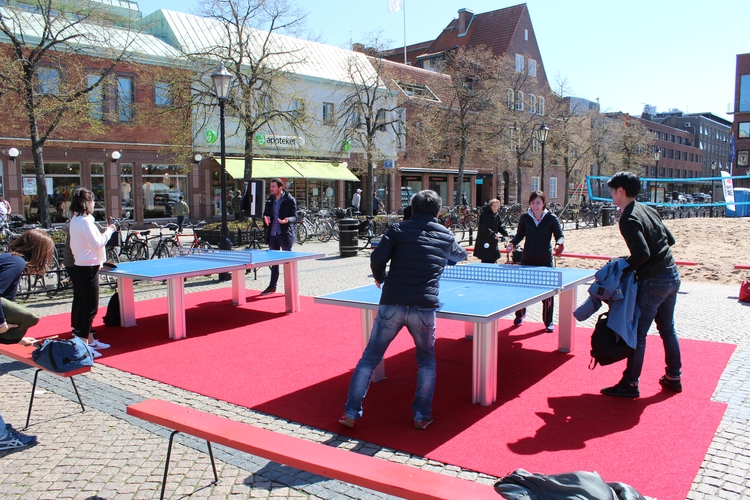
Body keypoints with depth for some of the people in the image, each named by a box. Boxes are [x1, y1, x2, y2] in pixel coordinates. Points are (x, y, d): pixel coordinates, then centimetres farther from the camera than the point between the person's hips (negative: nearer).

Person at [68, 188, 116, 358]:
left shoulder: (75, 220, 11)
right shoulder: (84, 221, -18)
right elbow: (97, 244, -19)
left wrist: (103, 233, 9)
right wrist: (109, 231, -8)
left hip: (80, 266, 10)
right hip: (88, 269, -10)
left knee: (84, 306, 16)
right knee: (91, 308, -5)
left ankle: (89, 340, 27)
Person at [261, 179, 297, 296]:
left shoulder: (290, 200, -6)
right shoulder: (270, 200, 11)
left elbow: (294, 217, -8)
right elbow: (265, 213, 16)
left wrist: (288, 220, -29)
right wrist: (265, 218, -7)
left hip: (285, 234, -6)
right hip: (272, 234, 6)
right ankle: (272, 286, 23)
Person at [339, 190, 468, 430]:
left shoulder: (399, 229, 5)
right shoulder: (445, 235, 12)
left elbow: (377, 258, -7)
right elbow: (460, 256, 33)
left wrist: (380, 279, 13)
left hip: (391, 305, -1)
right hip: (424, 308, 1)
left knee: (369, 358, 12)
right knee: (426, 361, 23)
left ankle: (351, 413, 15)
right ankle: (421, 415, 23)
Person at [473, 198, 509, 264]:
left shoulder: (497, 215, 10)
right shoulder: (484, 214, -14)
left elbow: (500, 226, 9)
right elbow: (485, 228, -22)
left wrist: (506, 234, -7)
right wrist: (494, 235, -31)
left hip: (493, 243, 8)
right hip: (485, 243, -8)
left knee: (493, 261, 11)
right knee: (486, 261, -7)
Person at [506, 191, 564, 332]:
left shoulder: (552, 218, -6)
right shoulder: (524, 218, -1)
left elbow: (560, 235, -5)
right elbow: (520, 234, 7)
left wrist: (559, 244, -26)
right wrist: (513, 243, -12)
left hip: (545, 261, -2)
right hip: (527, 260, 2)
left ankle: (548, 322, 17)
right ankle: (520, 314, 36)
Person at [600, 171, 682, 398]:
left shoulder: (628, 219, -17)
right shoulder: (648, 209, 9)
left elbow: (642, 253, -25)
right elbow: (670, 239, 14)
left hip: (654, 281, -9)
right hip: (672, 275, 9)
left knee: (638, 333, 0)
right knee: (667, 328, 20)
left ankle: (630, 384, 8)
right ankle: (674, 377, 31)